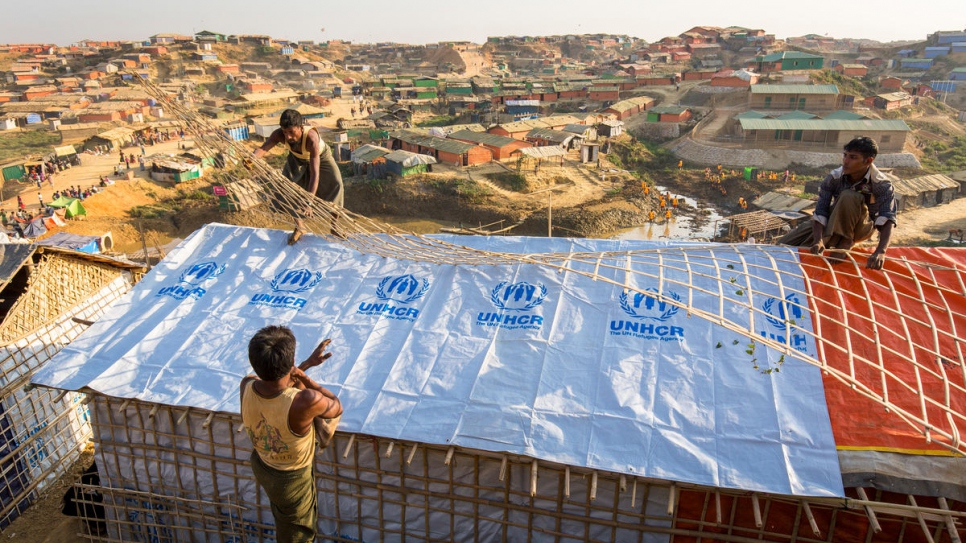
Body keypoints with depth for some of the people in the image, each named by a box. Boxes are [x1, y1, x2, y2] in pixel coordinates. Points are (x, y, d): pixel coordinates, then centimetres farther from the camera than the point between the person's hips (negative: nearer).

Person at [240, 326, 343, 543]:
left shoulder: (246, 386, -25)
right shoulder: (305, 401, -44)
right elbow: (337, 408, -19)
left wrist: (308, 362, 6)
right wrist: (304, 377, -17)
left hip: (260, 465, 5)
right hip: (291, 478, -4)